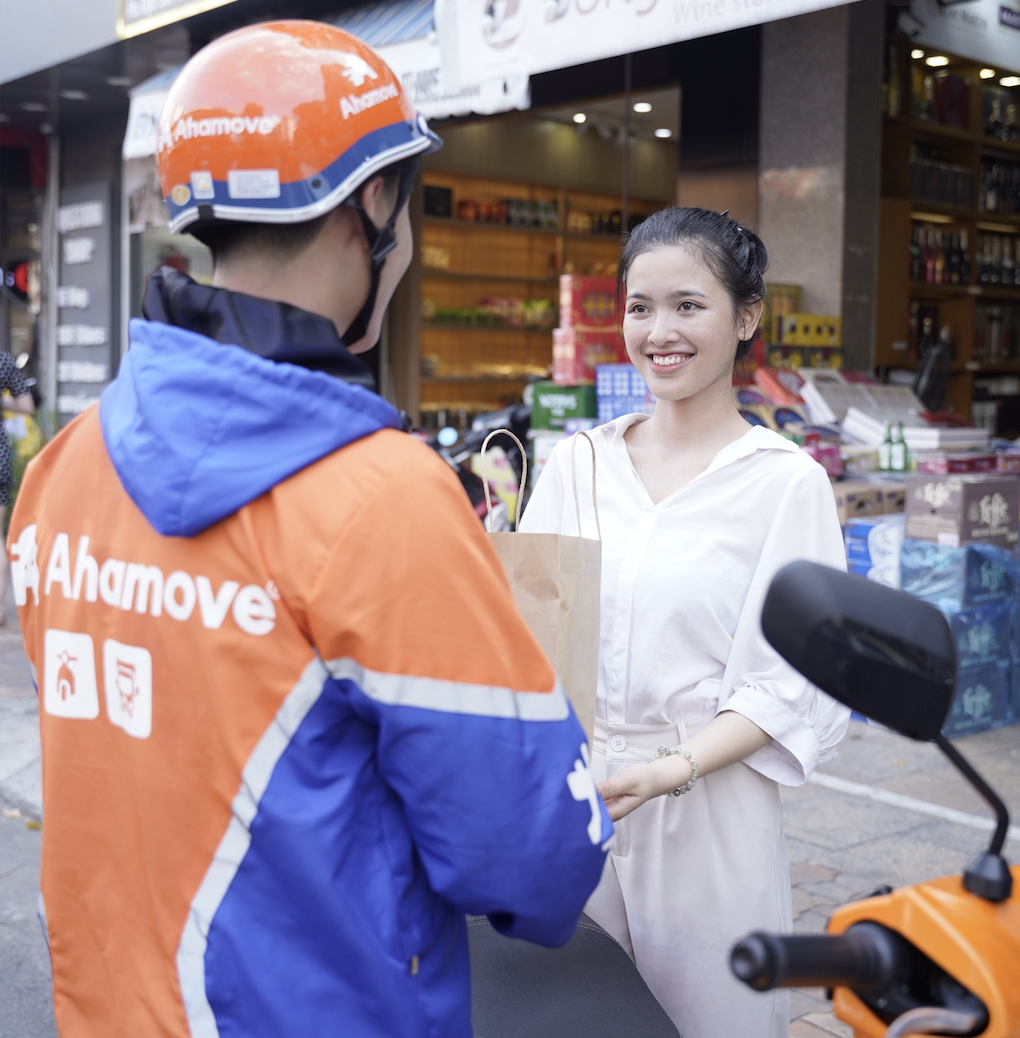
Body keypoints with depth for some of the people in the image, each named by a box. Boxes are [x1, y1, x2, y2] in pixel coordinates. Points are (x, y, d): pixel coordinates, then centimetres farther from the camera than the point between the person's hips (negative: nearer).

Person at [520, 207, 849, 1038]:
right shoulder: (578, 463, 6)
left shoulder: (786, 481, -5)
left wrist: (674, 768, -22)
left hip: (710, 809, -3)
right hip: (570, 796, 3)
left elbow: (791, 683, -9)